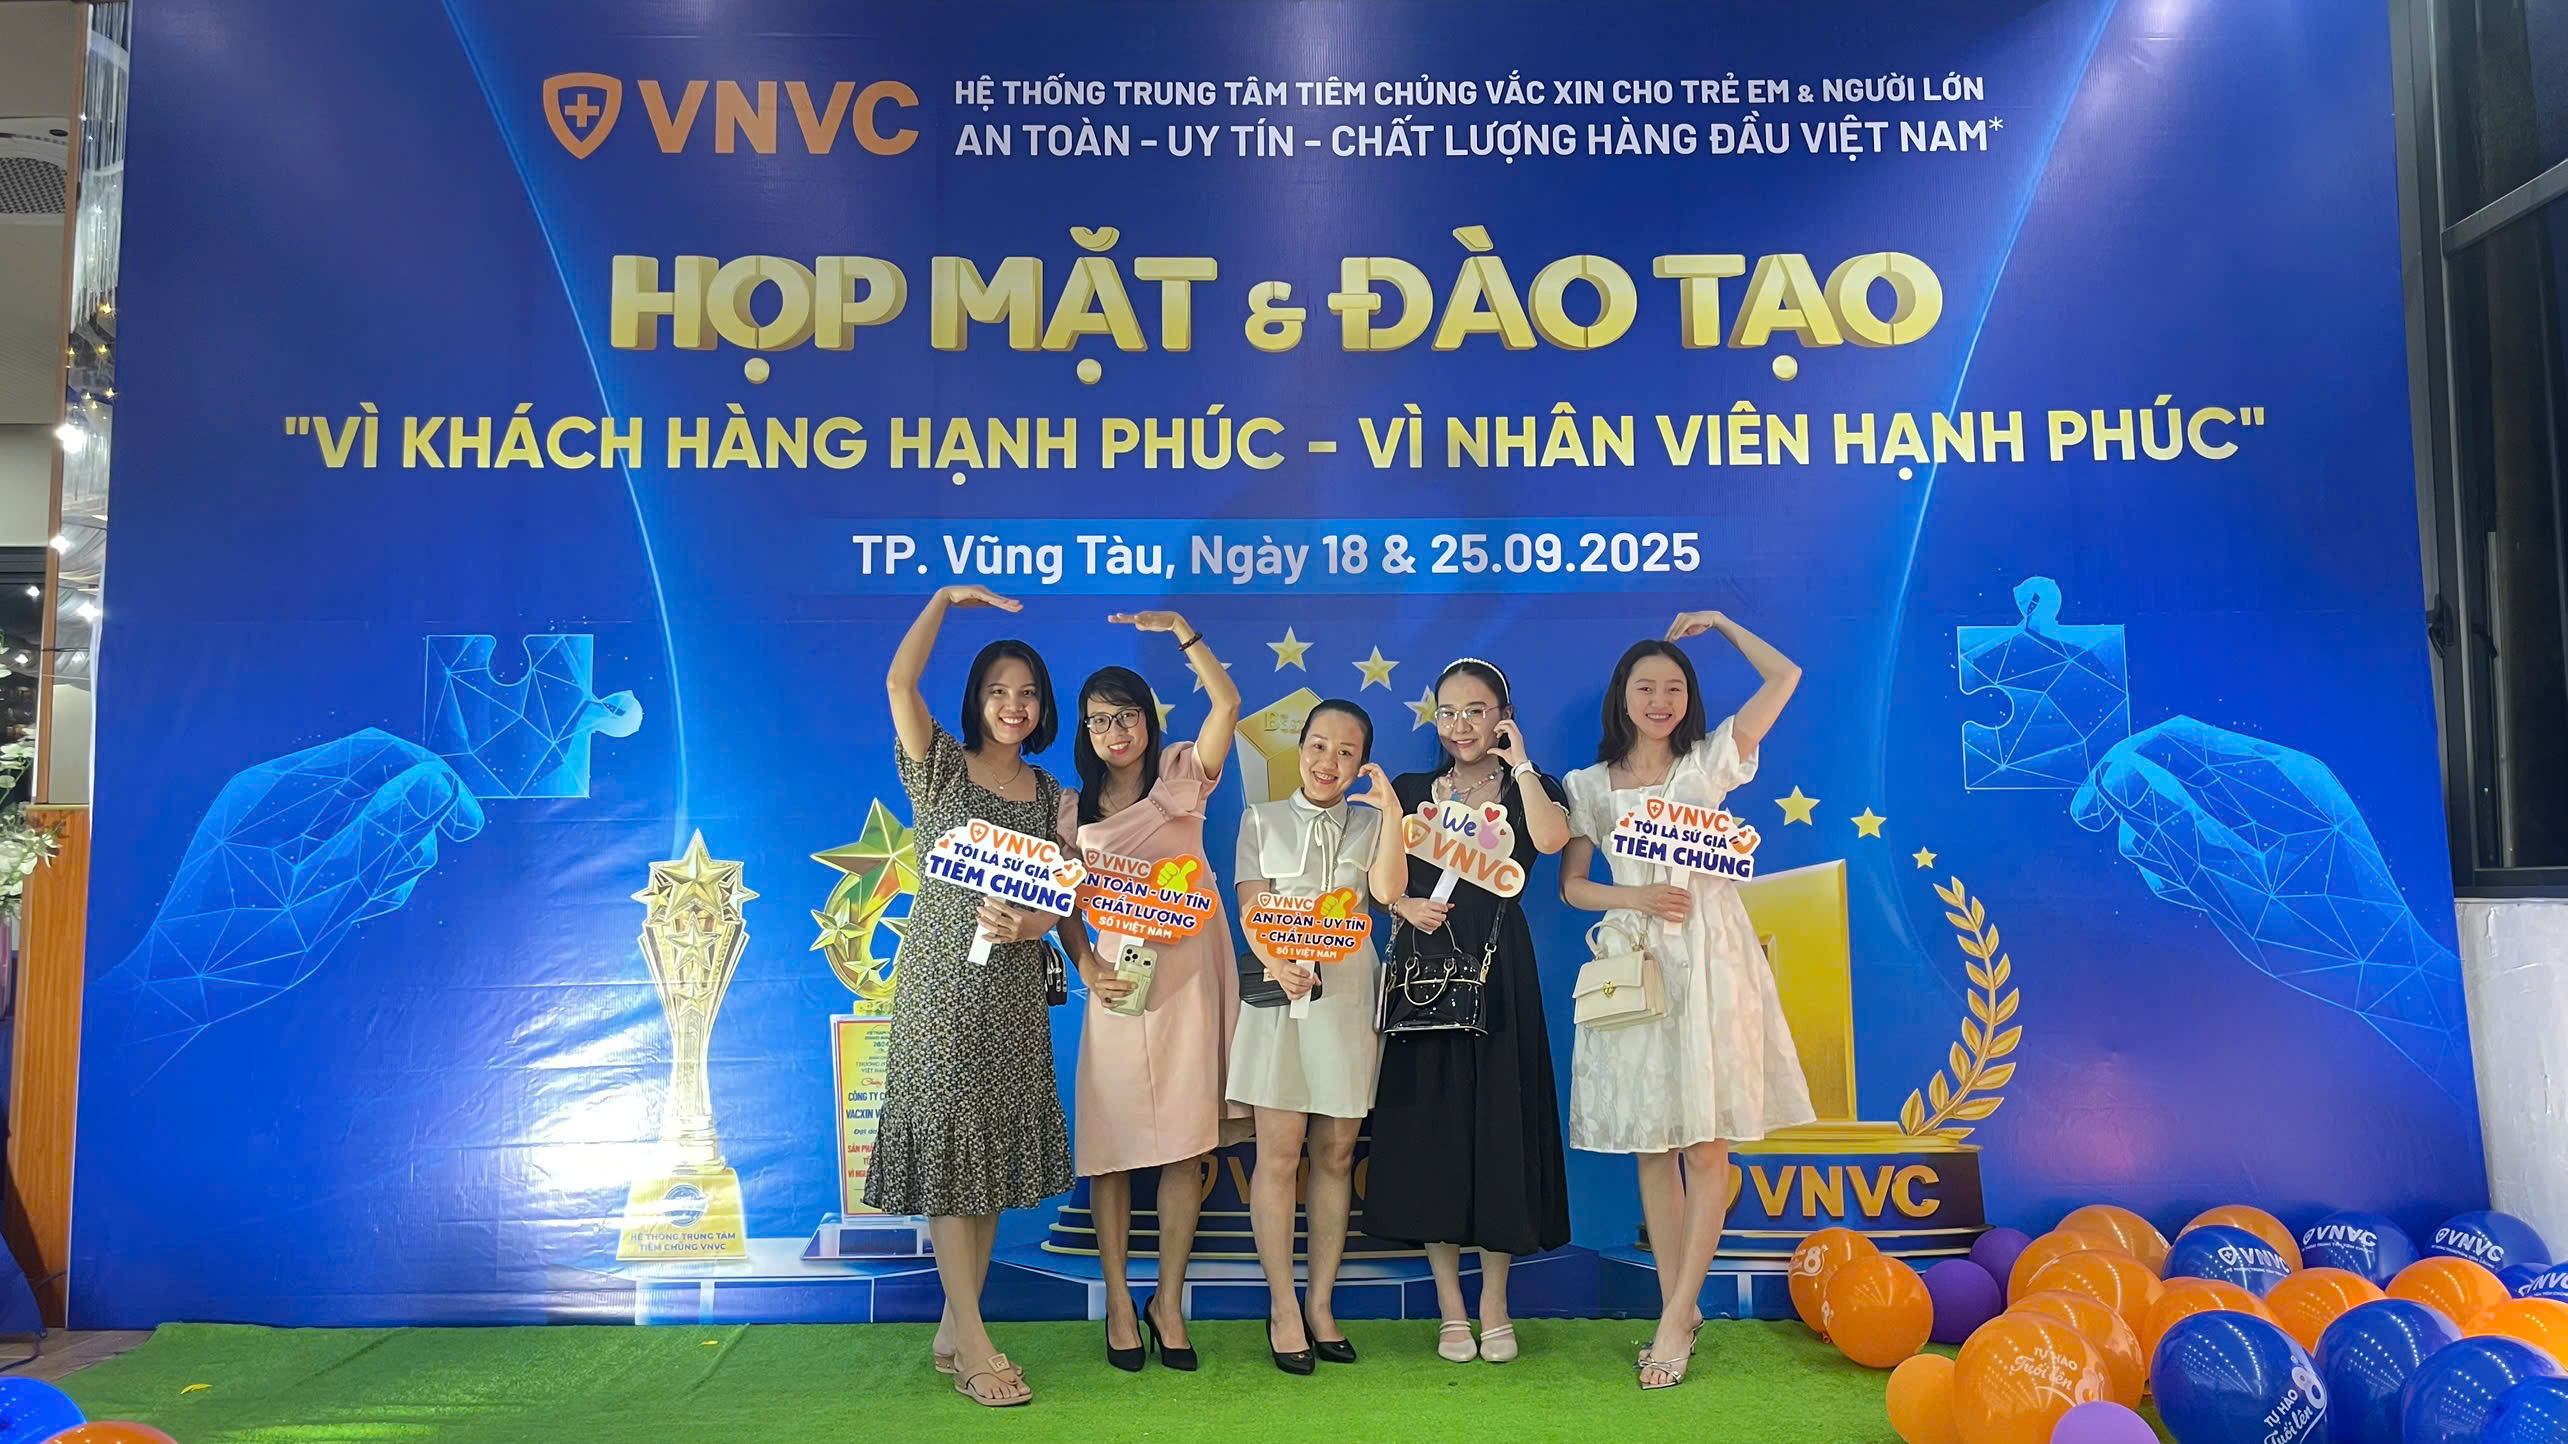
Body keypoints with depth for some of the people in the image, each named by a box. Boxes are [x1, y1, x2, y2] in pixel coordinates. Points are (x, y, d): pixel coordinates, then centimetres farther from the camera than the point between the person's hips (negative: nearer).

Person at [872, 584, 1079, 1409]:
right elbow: (899, 680, -15)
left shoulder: (1050, 796, 11)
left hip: (1015, 987, 5)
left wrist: (1058, 938, -12)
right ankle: (974, 1349, 1)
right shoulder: (941, 770, 0)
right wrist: (946, 598, -11)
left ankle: (953, 1332, 19)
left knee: (996, 1155, 8)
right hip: (943, 979, -4)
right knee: (949, 1151, -4)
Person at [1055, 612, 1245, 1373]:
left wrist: (1178, 628, -17)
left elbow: (1227, 702, -10)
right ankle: (1118, 1301, 14)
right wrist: (1087, 968, -8)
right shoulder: (1075, 806, 11)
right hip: (1116, 980, 1)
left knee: (1187, 1145, 2)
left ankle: (1169, 1297, 15)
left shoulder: (1181, 776, 5)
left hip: (1187, 974, -1)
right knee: (1112, 1145, 2)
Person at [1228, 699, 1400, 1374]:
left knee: (1336, 1154, 4)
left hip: (1349, 994, 2)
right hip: (1279, 993, -1)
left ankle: (1321, 1305, 14)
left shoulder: (1370, 824, 13)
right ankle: (1283, 1308, 5)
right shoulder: (1262, 819, 11)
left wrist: (1390, 812, -12)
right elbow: (1251, 908, 0)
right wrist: (1277, 964, -18)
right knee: (1279, 1153, -4)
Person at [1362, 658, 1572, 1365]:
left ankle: (1494, 1304, 15)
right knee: (1431, 1125, 2)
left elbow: (1551, 837, -16)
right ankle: (1450, 1306, 14)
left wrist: (1518, 762, -9)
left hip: (1499, 972, -1)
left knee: (1499, 1119, 1)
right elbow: (1384, 884, 5)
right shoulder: (1410, 791, 11)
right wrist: (1406, 906, -15)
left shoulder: (1530, 787, 8)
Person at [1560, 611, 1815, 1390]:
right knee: (1653, 1148, 5)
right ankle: (1678, 1310, 15)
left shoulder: (1708, 761, 7)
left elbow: (1785, 676, 5)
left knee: (1705, 1146, -4)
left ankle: (1677, 1318, 1)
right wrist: (1634, 896, -8)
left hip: (1710, 959, -1)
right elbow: (1571, 885, 9)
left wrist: (1719, 622, 13)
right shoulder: (1590, 785, 9)